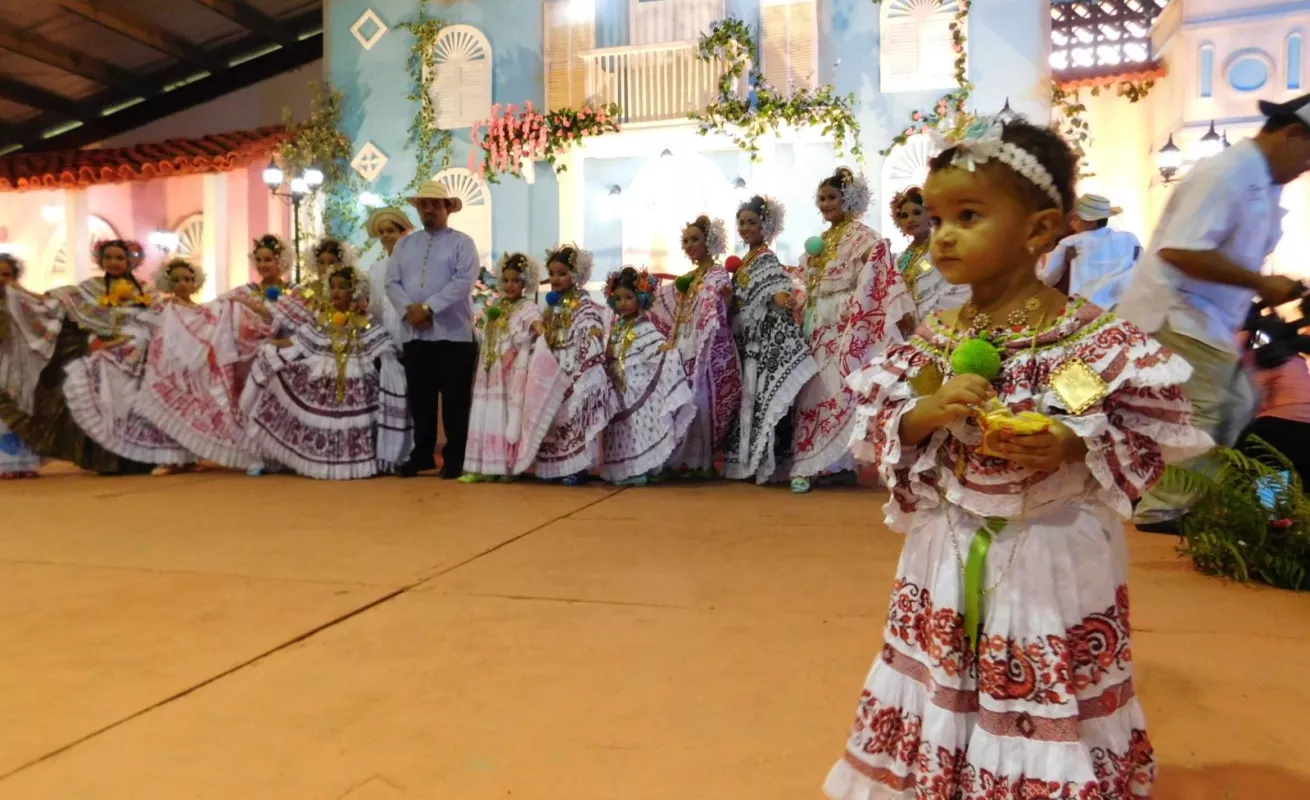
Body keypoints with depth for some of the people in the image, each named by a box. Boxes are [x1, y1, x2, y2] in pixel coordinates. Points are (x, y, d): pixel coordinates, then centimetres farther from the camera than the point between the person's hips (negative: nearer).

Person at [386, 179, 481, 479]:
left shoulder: (462, 243, 1)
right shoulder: (404, 244, 16)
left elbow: (464, 282, -12)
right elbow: (392, 282, 7)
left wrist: (429, 308, -16)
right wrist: (409, 310, -11)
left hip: (453, 333, -4)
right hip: (414, 334, 5)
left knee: (455, 400, 0)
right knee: (420, 398, 10)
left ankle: (455, 458, 8)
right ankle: (422, 455, 20)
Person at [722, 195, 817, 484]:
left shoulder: (767, 260, -9)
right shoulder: (744, 262, 17)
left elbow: (779, 288, -26)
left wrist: (782, 297, -44)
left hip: (767, 338, -9)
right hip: (749, 339, 9)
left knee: (764, 395, -11)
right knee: (749, 397, 9)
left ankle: (765, 462, -8)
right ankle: (750, 461, 14)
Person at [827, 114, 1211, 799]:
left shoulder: (1095, 338, -12)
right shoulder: (931, 340, 0)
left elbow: (1157, 434, -9)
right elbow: (875, 427, 1)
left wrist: (1072, 448, -24)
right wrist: (926, 413, -18)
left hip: (1053, 555, -3)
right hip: (948, 549, 4)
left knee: (1043, 704, 10)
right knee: (943, 692, 18)